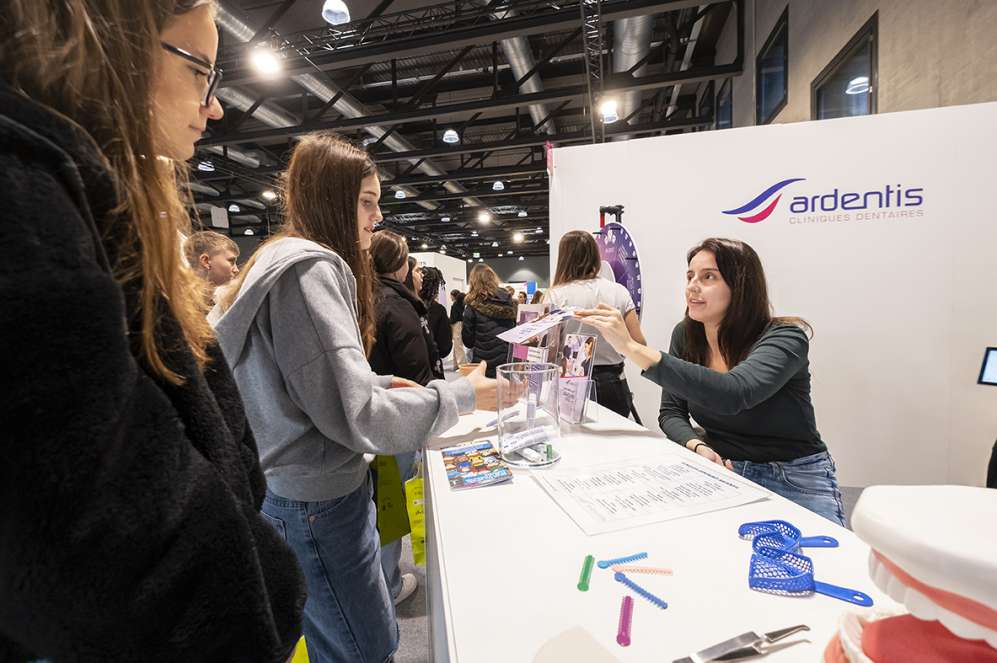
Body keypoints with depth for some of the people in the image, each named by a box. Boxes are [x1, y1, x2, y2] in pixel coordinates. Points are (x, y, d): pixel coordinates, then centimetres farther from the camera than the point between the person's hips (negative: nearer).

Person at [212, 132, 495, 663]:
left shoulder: (286, 262, 12)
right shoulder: (309, 269, -21)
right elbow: (357, 415, -26)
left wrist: (379, 383, 10)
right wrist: (464, 395, -17)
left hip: (305, 493, 10)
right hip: (319, 503, -10)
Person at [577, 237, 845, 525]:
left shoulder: (785, 337, -18)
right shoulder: (685, 335, -3)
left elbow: (732, 395, -38)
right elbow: (671, 413, -1)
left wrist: (632, 347, -40)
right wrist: (698, 447, -23)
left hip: (795, 480, -2)